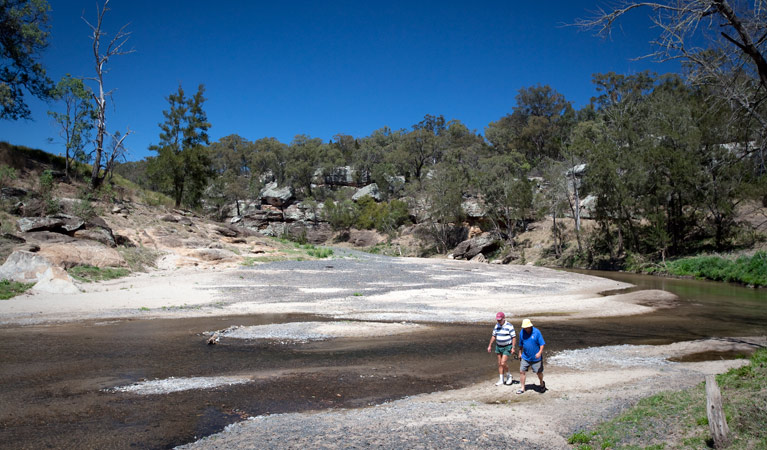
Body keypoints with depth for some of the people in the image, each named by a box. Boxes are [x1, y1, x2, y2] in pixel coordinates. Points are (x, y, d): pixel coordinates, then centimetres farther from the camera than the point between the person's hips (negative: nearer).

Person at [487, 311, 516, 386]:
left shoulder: (509, 326, -15)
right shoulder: (497, 326, 3)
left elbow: (514, 337, -14)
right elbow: (493, 336, 10)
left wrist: (513, 348, -19)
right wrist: (490, 345, 8)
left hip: (507, 347, -6)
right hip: (498, 346, 6)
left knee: (503, 363, -13)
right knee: (499, 364, 7)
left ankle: (509, 376, 12)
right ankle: (501, 380, 16)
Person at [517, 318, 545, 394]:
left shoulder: (536, 332, -15)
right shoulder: (522, 332, -2)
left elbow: (542, 343, -13)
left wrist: (540, 352, -27)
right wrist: (520, 353, 16)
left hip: (536, 357, -3)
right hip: (525, 357, 3)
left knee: (539, 372, 10)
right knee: (522, 371, -2)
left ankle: (542, 384, 40)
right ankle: (522, 388, 10)